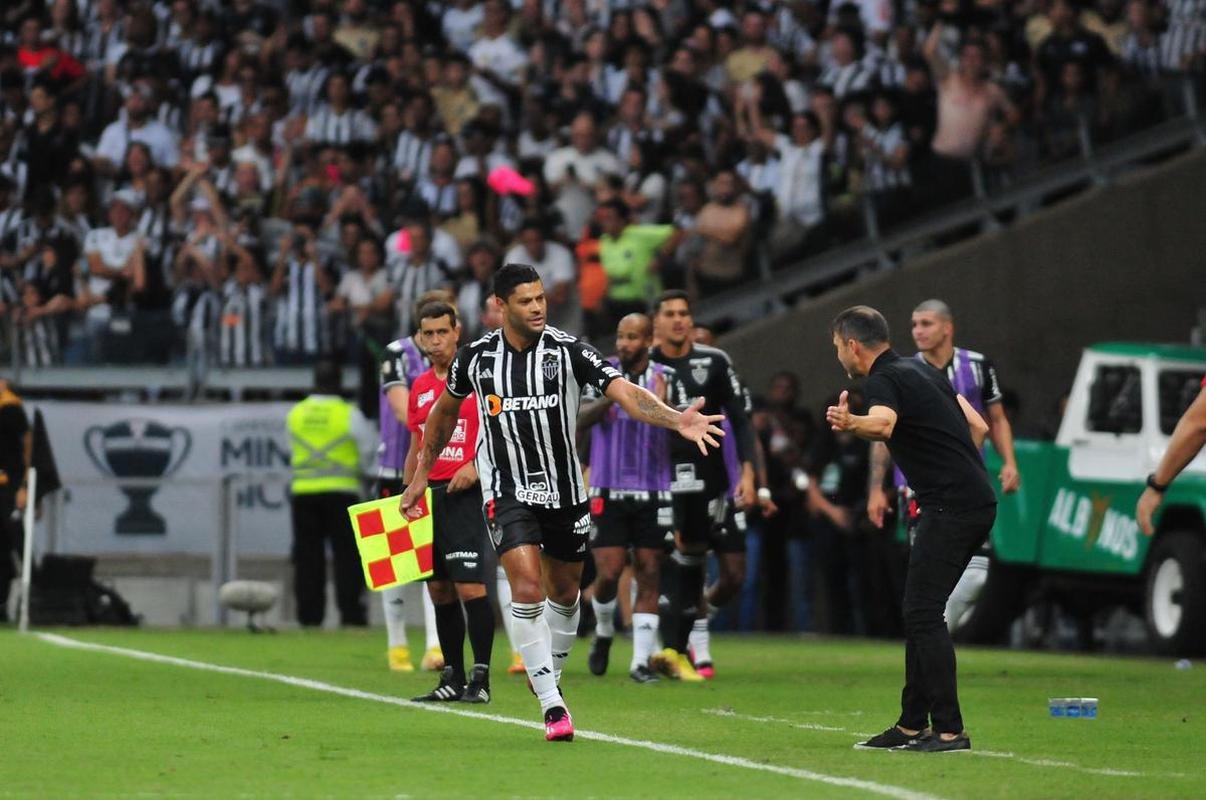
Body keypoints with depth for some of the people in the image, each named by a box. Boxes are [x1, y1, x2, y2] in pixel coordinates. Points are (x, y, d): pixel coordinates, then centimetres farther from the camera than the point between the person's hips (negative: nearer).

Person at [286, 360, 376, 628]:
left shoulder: (295, 414, 6)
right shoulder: (349, 413, -7)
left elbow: (295, 450, 14)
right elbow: (369, 448, 0)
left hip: (303, 493, 3)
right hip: (341, 492, -3)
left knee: (307, 555, 6)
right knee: (347, 555, -1)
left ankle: (309, 615, 3)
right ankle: (351, 613, -7)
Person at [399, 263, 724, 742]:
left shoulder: (568, 351, -10)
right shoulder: (476, 357, -4)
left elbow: (623, 391, -21)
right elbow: (445, 410, 14)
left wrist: (677, 420, -37)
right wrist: (421, 474, 17)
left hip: (564, 491, 2)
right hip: (507, 491, -2)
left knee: (564, 592, 14)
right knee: (528, 588, -18)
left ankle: (549, 677, 40)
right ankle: (552, 705, -15)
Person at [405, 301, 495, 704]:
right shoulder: (419, 388, 15)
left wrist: (478, 466, -19)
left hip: (464, 493, -7)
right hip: (427, 496, 7)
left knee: (470, 586, -12)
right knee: (439, 591, 7)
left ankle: (480, 677, -8)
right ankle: (452, 678, 12)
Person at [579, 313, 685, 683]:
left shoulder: (667, 380, 1)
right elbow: (580, 419, -15)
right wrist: (611, 398, -32)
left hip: (652, 495, 1)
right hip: (608, 493, -1)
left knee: (649, 576, 1)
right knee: (608, 574, -5)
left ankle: (641, 659, 5)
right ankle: (604, 632, 25)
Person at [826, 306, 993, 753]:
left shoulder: (883, 381, -10)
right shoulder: (920, 371, 19)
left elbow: (884, 424, -35)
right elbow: (978, 427, 22)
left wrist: (850, 424, -55)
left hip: (950, 508, -10)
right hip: (978, 502, 10)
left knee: (923, 613, -9)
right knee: (920, 613, 13)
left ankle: (949, 729, -12)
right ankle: (912, 725, 16)